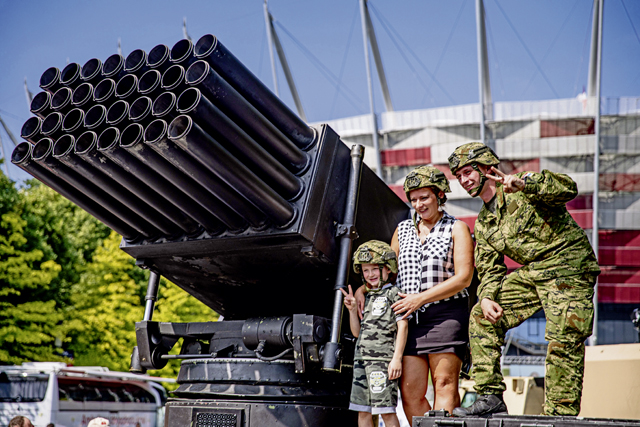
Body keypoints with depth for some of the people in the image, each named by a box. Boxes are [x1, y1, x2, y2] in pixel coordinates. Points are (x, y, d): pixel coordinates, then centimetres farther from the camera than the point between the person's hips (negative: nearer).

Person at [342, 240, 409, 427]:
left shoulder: (393, 294, -2)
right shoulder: (369, 297, 20)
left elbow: (402, 326, -10)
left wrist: (397, 358, -16)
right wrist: (352, 310, 5)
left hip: (383, 359, -8)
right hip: (362, 359, 8)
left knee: (386, 409, -6)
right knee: (362, 410, 9)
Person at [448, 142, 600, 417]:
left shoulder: (521, 190, -7)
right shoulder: (482, 223, 15)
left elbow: (567, 188, -24)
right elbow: (489, 268, 15)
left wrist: (522, 183, -37)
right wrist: (486, 297, -5)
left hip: (567, 266, -8)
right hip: (532, 273, 8)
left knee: (563, 341, -12)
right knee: (481, 318, 2)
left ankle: (561, 416, -3)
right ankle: (491, 397, 3)